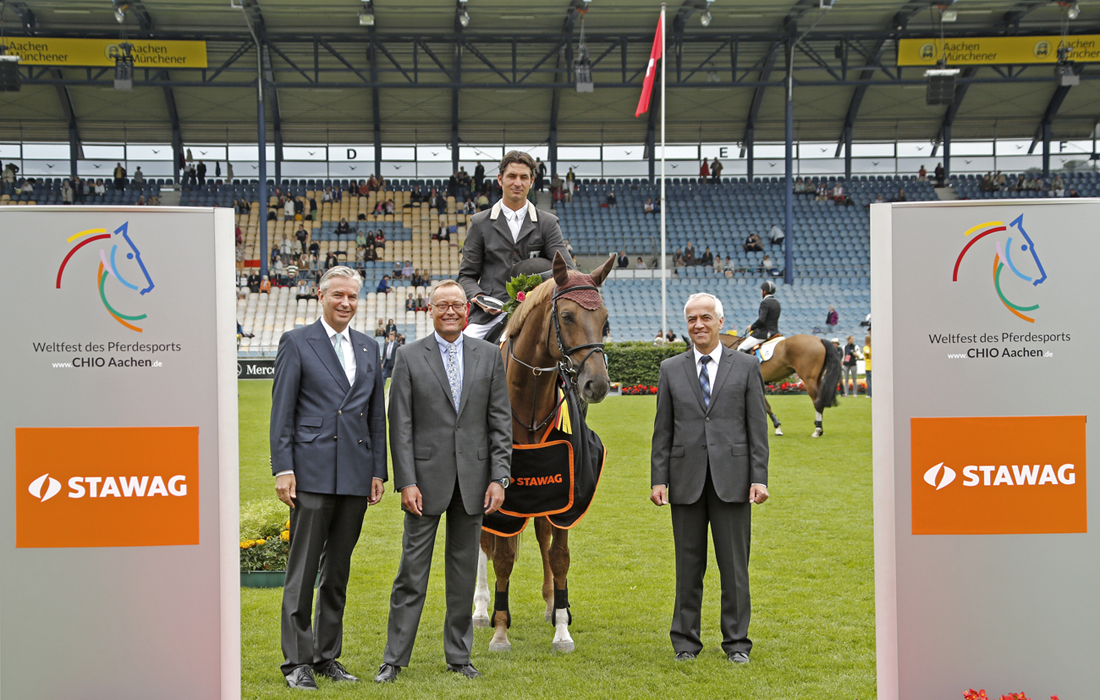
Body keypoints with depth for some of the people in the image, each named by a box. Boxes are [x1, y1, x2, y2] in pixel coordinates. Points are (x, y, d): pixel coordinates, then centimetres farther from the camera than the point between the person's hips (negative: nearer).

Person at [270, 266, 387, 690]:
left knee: (338, 572, 11)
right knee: (302, 571, -2)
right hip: (312, 472, -5)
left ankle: (327, 656, 19)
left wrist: (378, 471, 9)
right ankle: (296, 661, 4)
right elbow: (281, 411, -3)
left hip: (355, 476, 5)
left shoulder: (368, 348, 15)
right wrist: (282, 468, -10)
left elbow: (377, 413, 15)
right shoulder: (296, 343, 1)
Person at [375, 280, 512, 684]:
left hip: (473, 478, 2)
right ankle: (394, 658, 8)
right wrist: (406, 481, -10)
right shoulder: (409, 357, 0)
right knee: (412, 571, 0)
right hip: (427, 477, -2)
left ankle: (459, 656, 20)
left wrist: (499, 478, -3)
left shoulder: (489, 355, 6)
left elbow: (501, 421, 5)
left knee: (464, 570, 10)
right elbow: (400, 425, -3)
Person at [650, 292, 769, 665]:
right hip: (686, 480, 1)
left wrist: (760, 478, -5)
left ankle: (737, 641, 13)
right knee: (688, 564, 6)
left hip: (732, 480, -1)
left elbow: (757, 427, 2)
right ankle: (685, 641, 16)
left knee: (734, 564, 3)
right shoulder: (670, 369, 9)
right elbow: (663, 430, 8)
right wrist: (658, 479, 0)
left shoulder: (746, 367, 5)